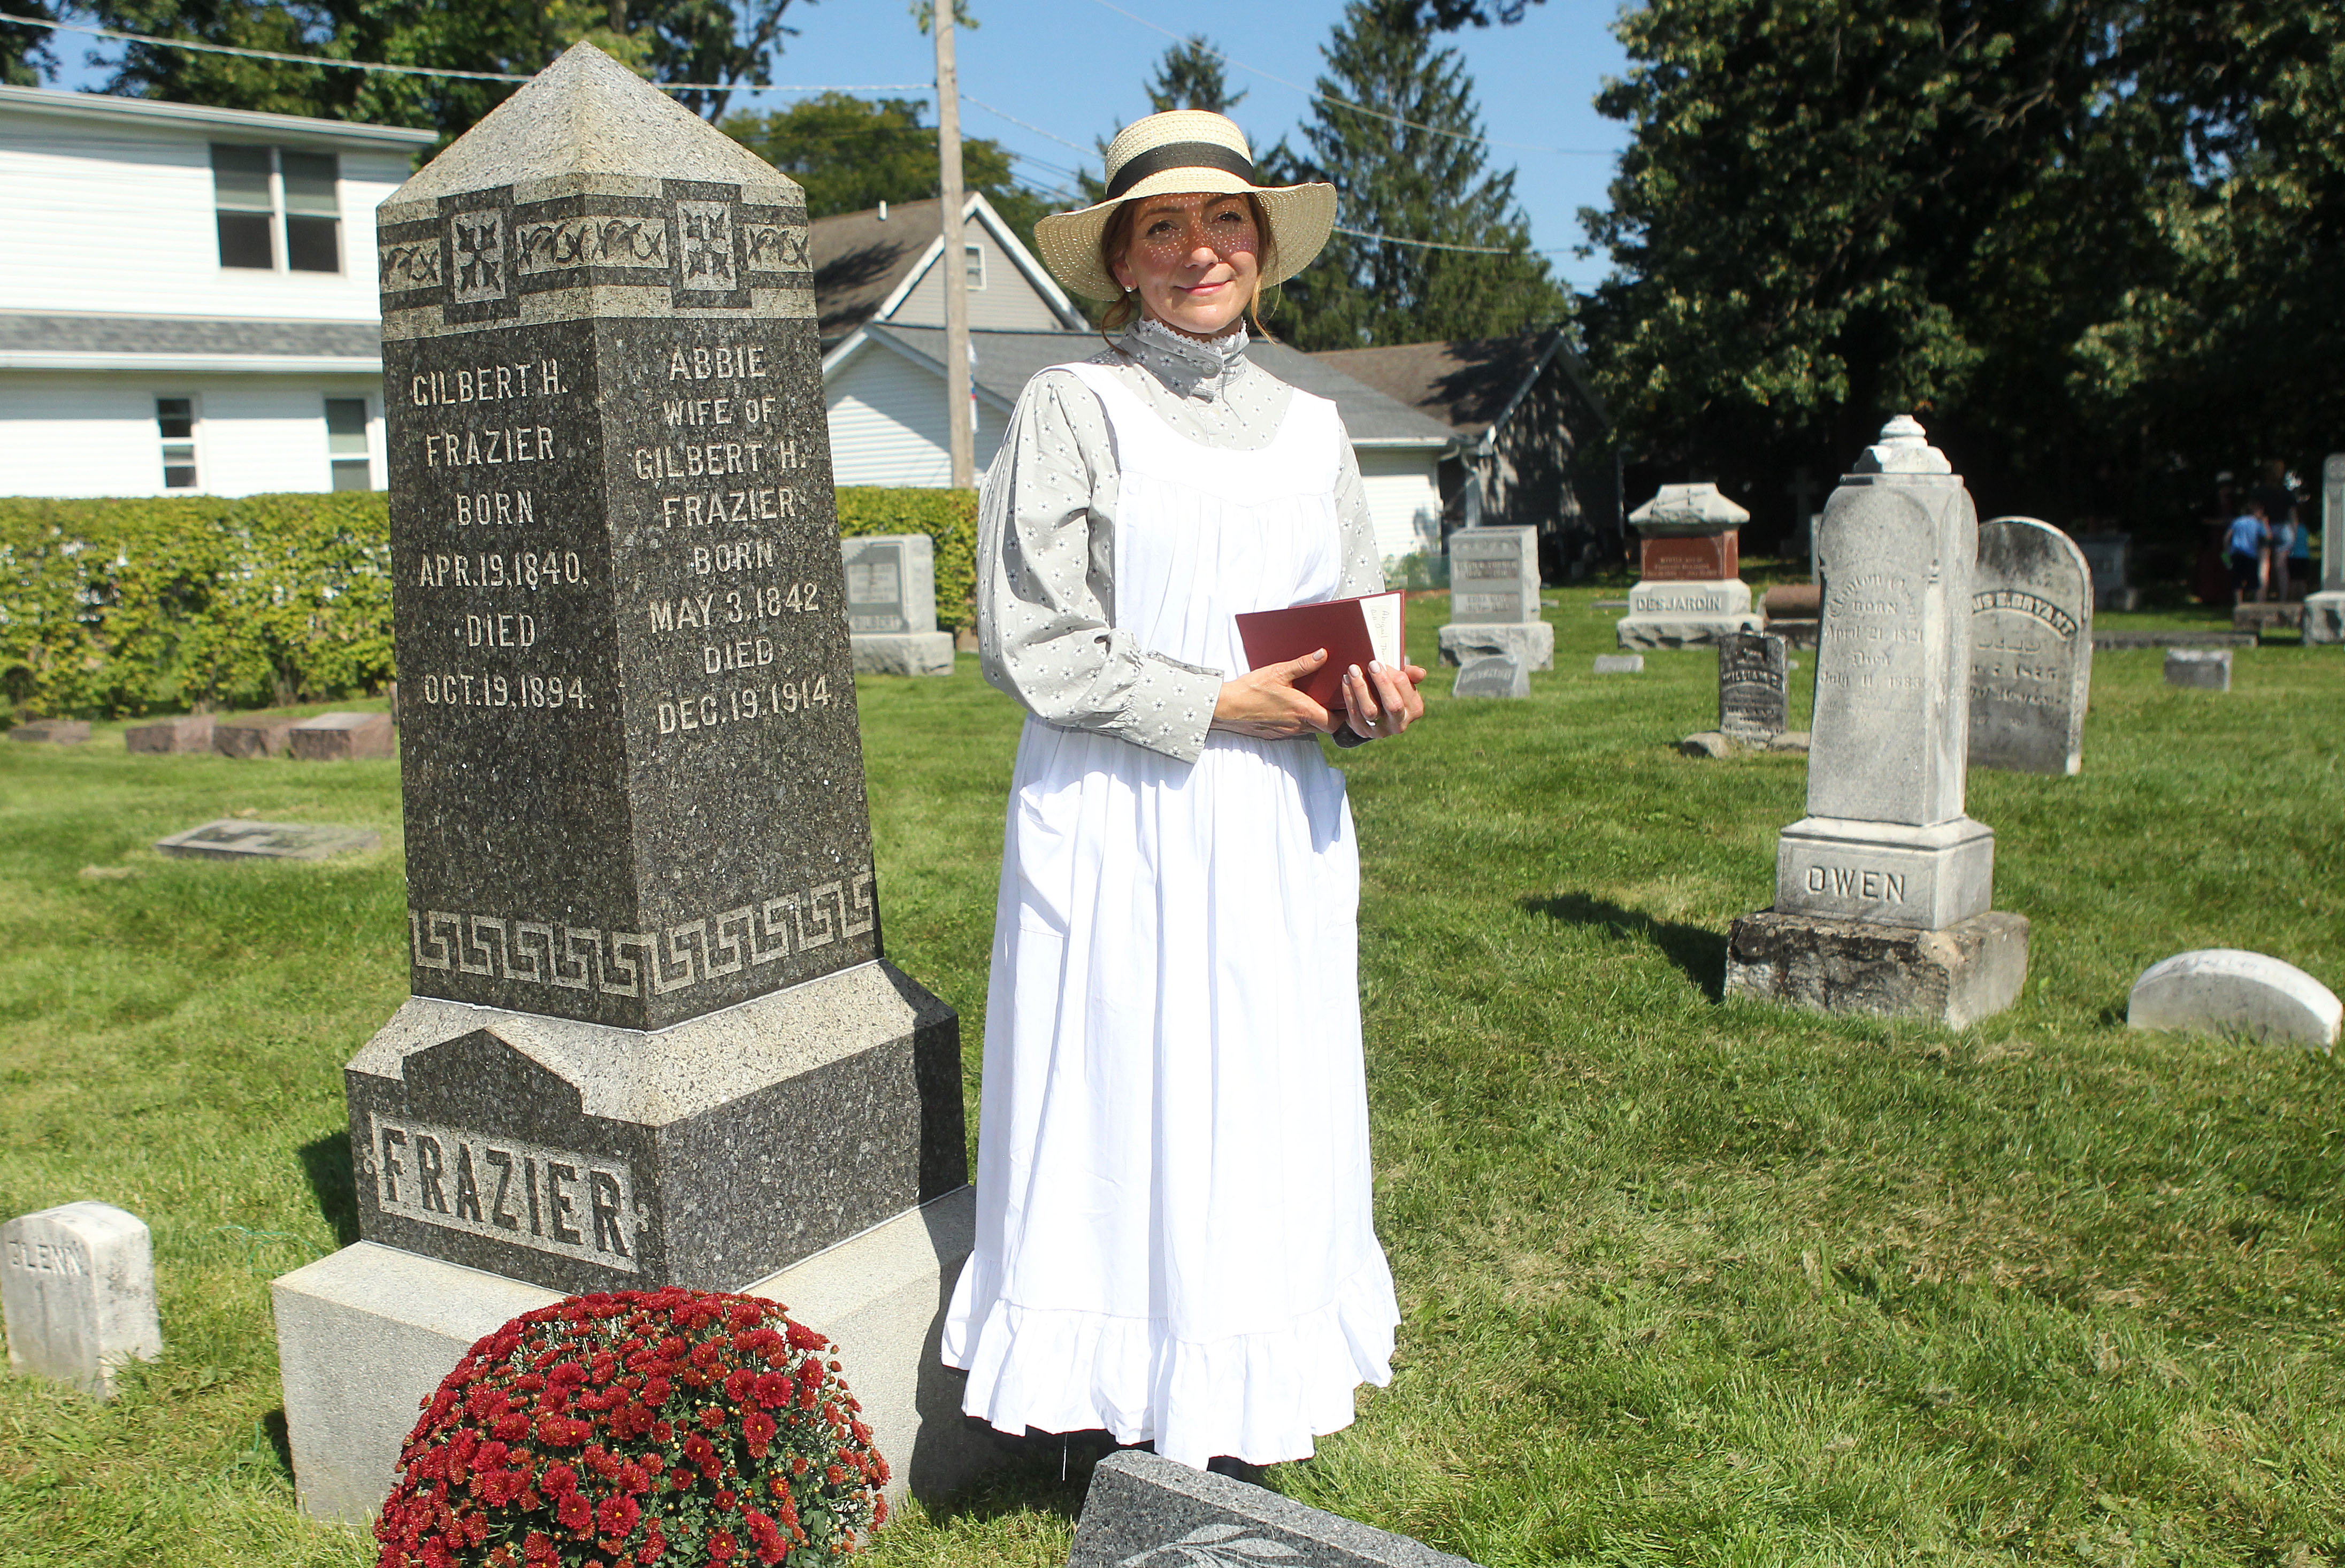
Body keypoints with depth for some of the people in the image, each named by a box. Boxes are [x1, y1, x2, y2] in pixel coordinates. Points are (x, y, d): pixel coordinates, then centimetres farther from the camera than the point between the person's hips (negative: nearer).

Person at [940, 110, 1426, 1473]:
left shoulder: (1310, 426, 11)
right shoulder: (1073, 408, -4)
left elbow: (1359, 634, 15)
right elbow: (1030, 639, -9)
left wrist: (1371, 699, -7)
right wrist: (1213, 705, -14)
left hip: (1277, 829, 5)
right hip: (1119, 830, -4)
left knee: (1271, 1102, 9)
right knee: (1121, 1096, 2)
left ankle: (1244, 1408, 25)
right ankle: (1124, 1404, 19)